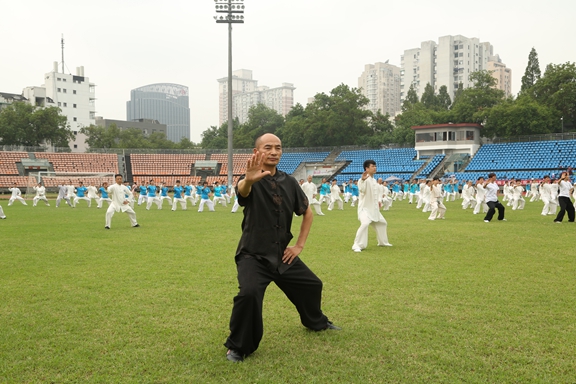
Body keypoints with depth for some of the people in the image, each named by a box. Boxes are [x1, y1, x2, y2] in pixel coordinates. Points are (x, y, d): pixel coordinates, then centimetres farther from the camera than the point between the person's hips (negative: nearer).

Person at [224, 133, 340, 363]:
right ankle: (238, 347, -7)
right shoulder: (252, 182, -13)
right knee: (249, 293, -30)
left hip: (283, 255, 6)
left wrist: (300, 245, 7)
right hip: (253, 256, -6)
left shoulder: (289, 182, 3)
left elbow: (307, 213, 16)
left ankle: (316, 322, 52)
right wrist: (248, 180, -63)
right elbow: (242, 190, -39)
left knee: (312, 284, 19)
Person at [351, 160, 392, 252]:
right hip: (365, 207, -9)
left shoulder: (374, 180, 10)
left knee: (382, 223, 21)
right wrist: (362, 180, -50)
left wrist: (378, 201, 15)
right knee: (365, 224, -30)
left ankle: (383, 242, 41)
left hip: (373, 208, 9)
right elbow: (361, 189, -37)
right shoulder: (364, 179, -17)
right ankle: (357, 245, -22)